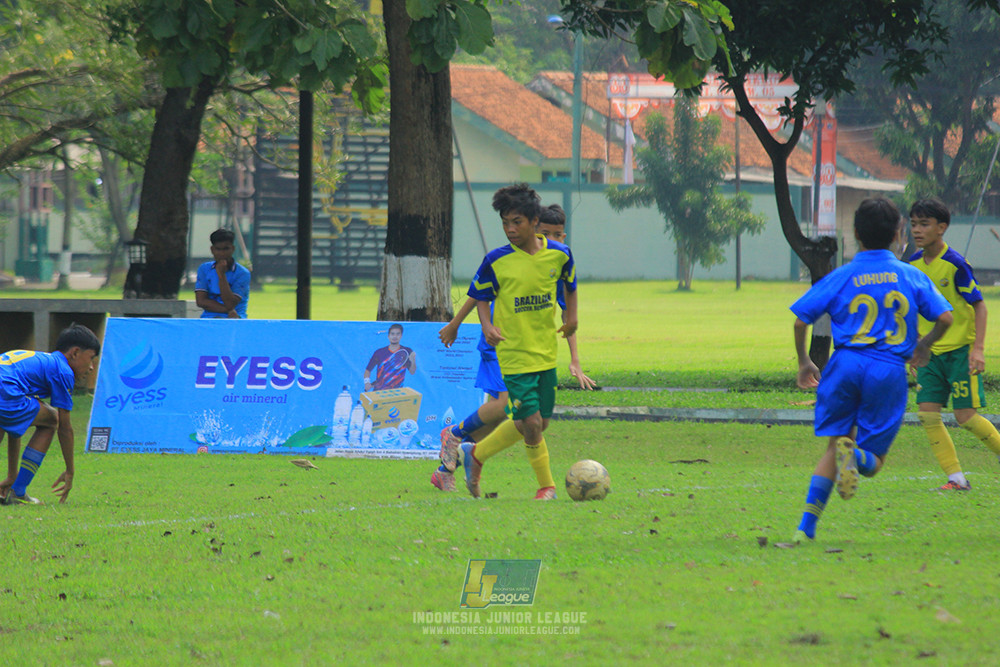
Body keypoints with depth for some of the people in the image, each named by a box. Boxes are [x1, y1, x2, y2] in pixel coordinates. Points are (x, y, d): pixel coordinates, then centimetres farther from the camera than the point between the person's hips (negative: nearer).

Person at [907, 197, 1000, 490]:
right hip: (930, 352, 6)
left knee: (966, 416, -9)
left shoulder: (955, 264, -14)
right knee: (927, 413, -6)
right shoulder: (913, 264, 4)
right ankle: (956, 477, -1)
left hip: (961, 349, -6)